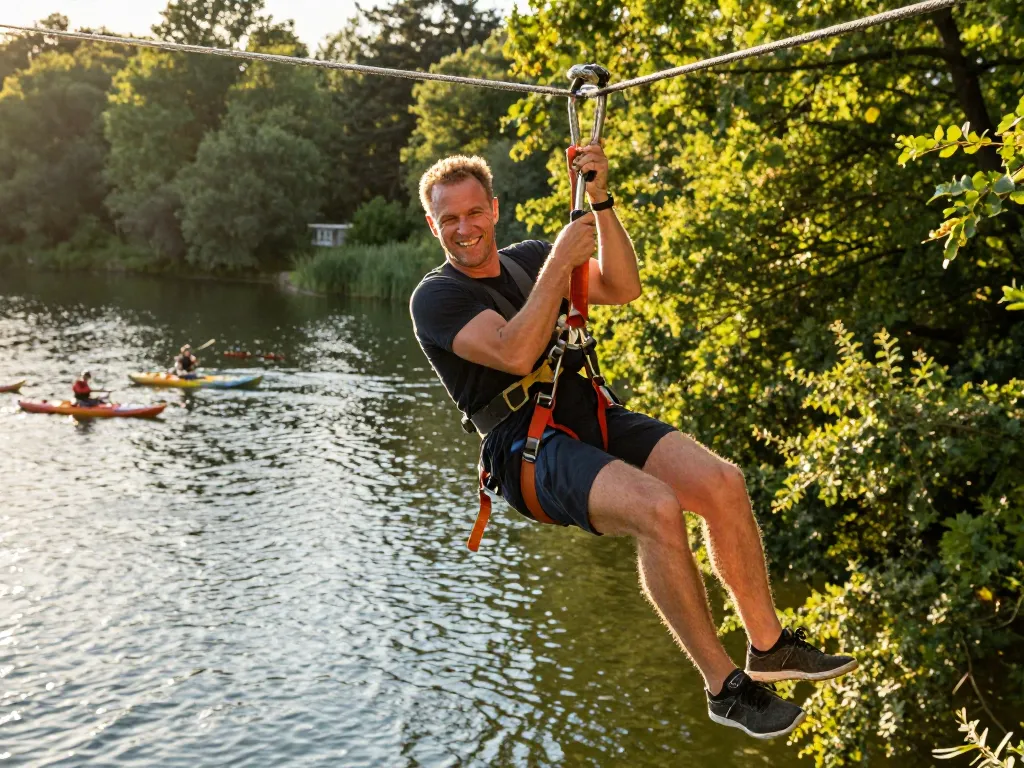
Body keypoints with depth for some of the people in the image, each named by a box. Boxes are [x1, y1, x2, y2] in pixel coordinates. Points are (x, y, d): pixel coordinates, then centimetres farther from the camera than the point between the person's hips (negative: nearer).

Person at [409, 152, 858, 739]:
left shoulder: (527, 259, 18)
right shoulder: (435, 298, -1)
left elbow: (624, 289, 6)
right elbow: (515, 354, -18)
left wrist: (602, 202, -3)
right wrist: (560, 262, -14)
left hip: (596, 420, 6)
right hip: (529, 448, -6)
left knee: (723, 481, -18)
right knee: (658, 509, -32)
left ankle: (769, 647, -1)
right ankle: (724, 686, -18)